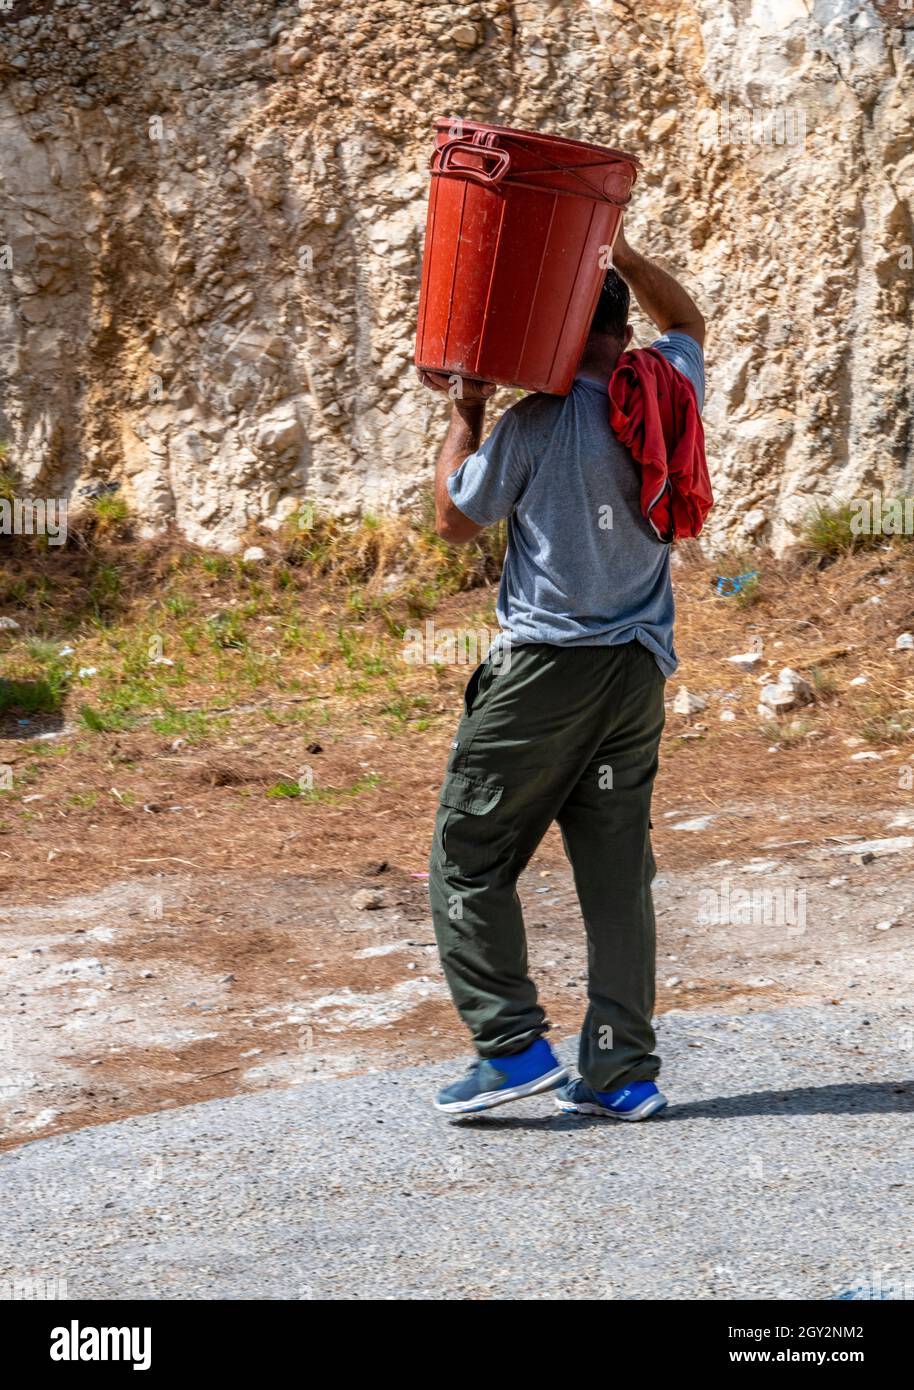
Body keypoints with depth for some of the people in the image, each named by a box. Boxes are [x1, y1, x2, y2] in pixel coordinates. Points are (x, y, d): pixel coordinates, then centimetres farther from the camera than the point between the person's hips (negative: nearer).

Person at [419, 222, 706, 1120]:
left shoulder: (535, 423, -9)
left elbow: (455, 520, 3)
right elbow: (685, 322, 28)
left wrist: (464, 415, 12)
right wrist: (613, 247, 19)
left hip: (548, 665, -5)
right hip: (639, 673, 6)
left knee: (469, 855, 5)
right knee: (617, 872, 8)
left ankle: (512, 1045, -1)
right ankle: (623, 1070, 7)